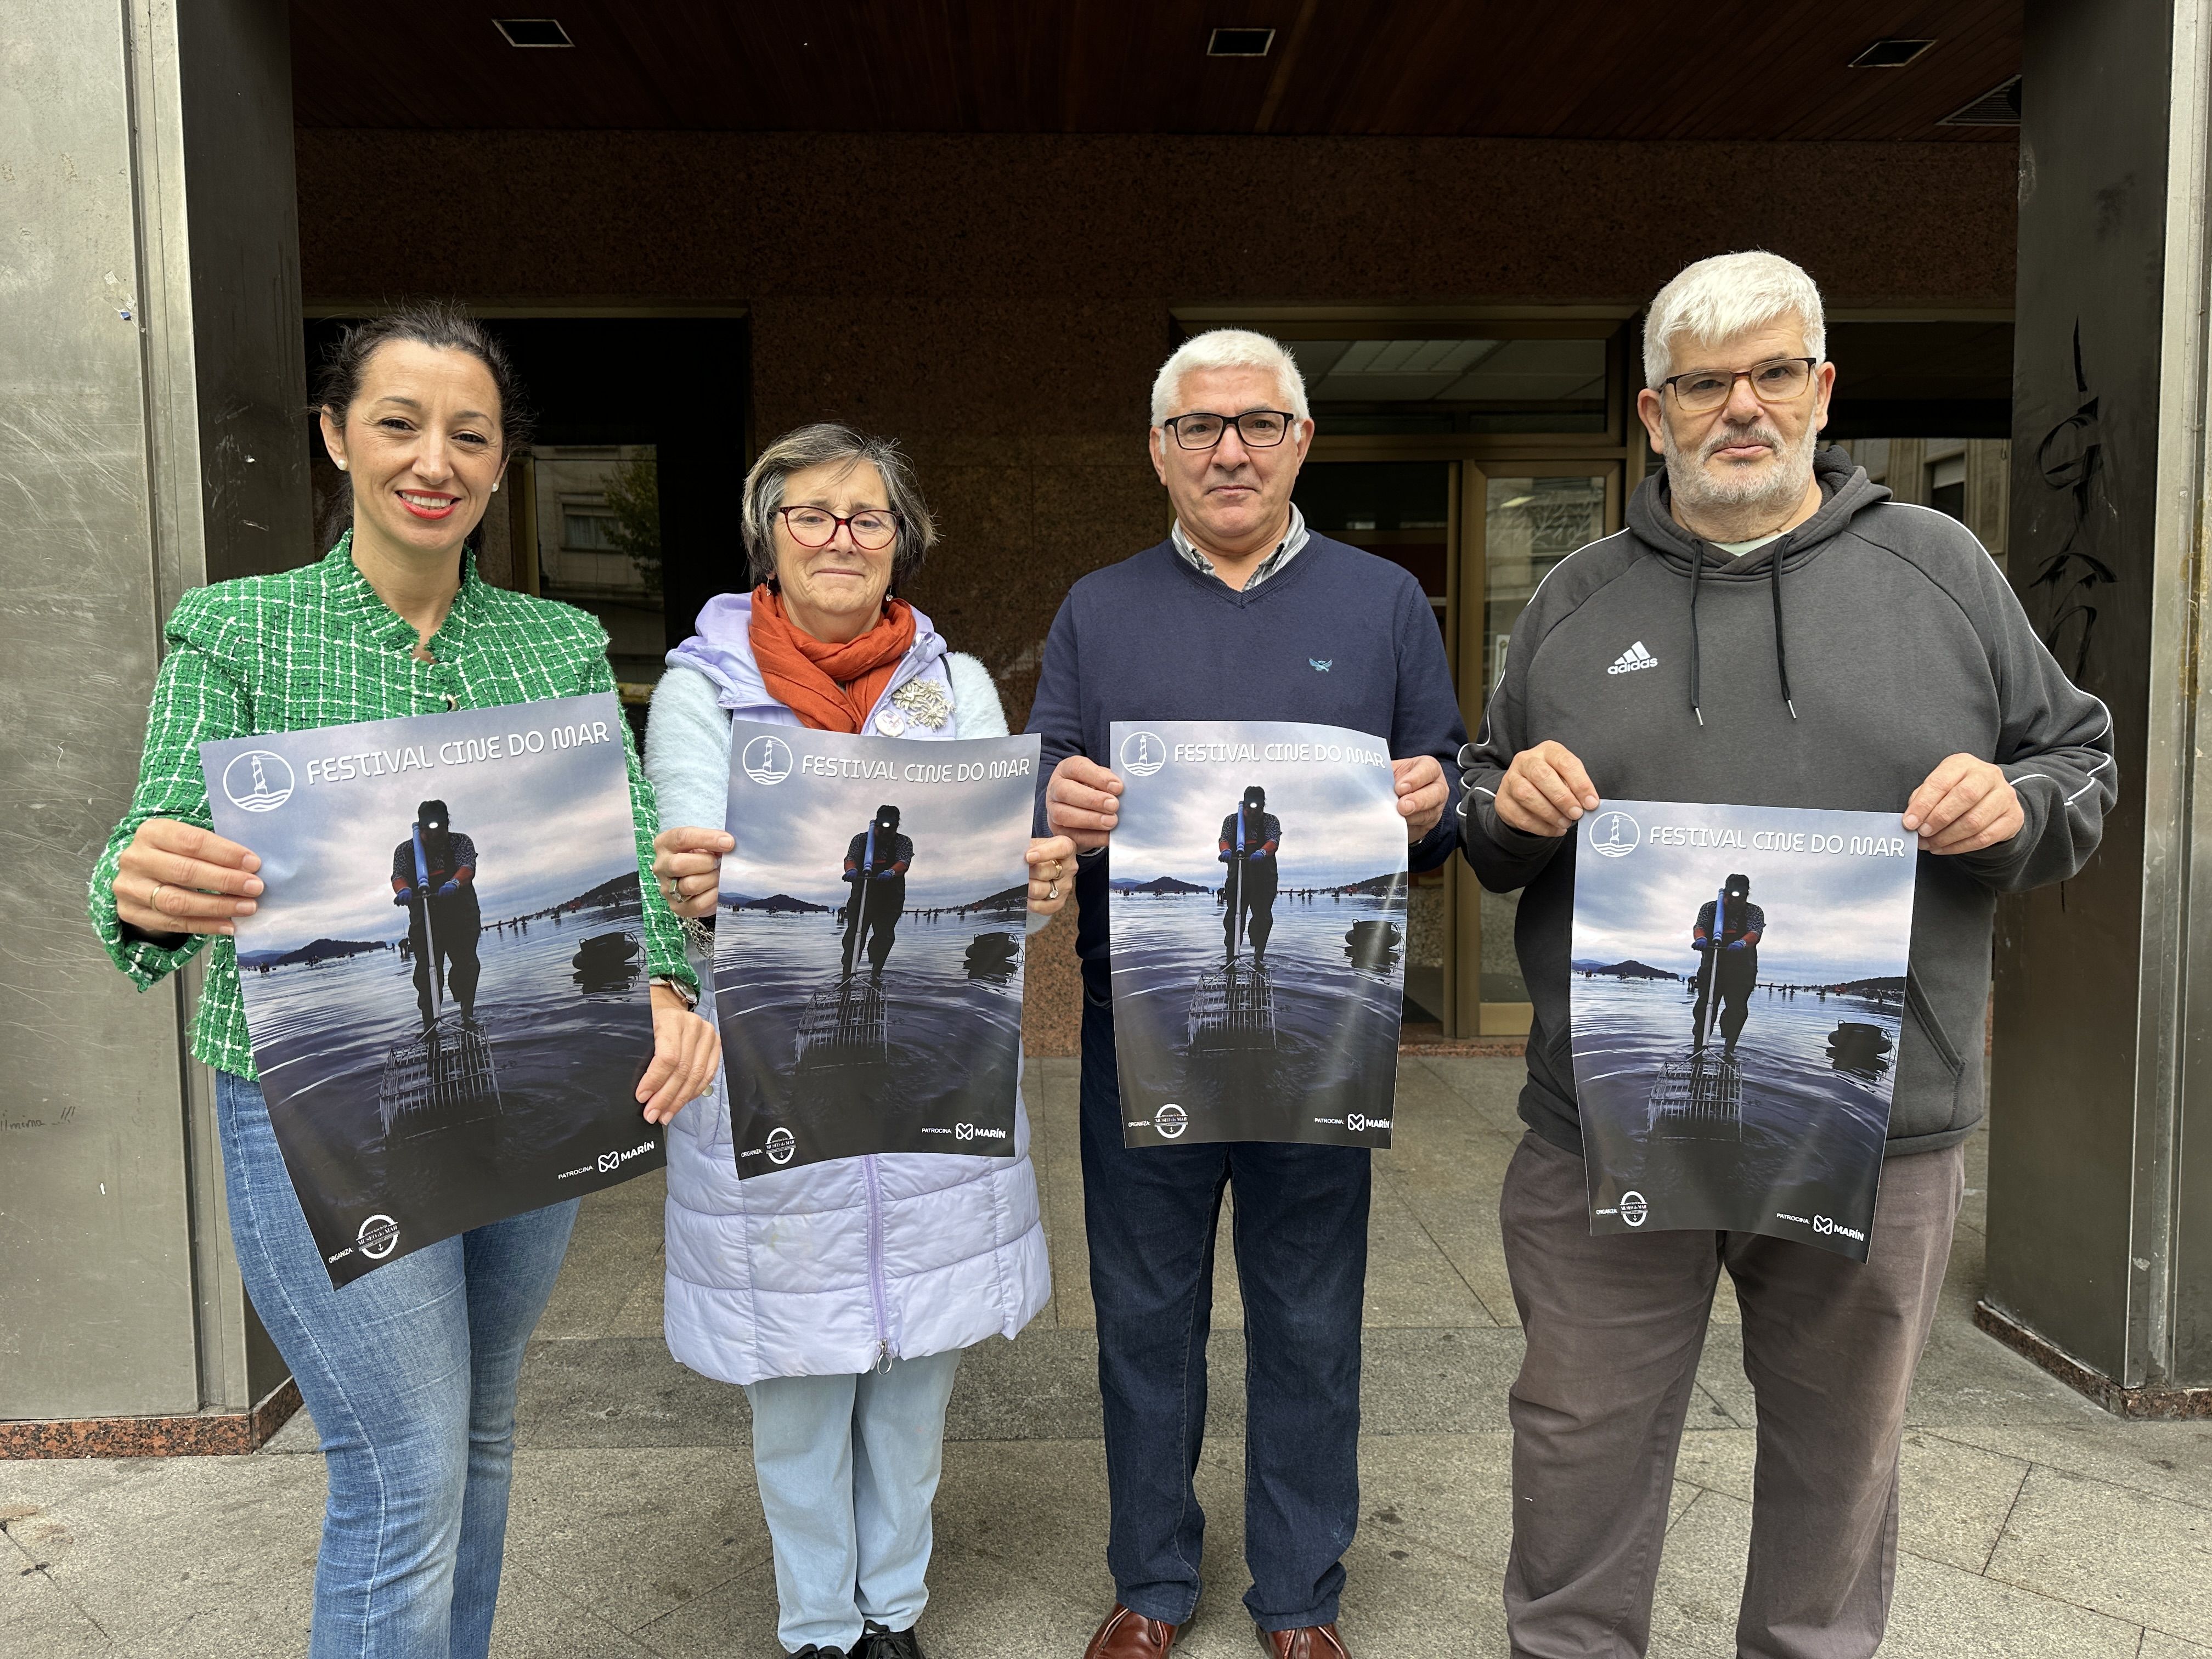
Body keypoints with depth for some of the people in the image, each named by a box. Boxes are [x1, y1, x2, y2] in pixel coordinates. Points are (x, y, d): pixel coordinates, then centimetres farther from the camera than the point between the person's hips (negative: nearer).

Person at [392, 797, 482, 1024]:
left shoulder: (460, 842, 6)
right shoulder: (405, 850, 10)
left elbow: (467, 867, -13)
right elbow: (399, 875, -6)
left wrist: (453, 883, -36)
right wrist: (403, 890, -31)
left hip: (461, 916, -1)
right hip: (423, 919, 1)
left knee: (467, 964, -10)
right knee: (426, 972, -6)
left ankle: (467, 1009, 10)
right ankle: (429, 1025, -3)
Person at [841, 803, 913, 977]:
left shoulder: (904, 843, 4)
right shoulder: (861, 839, 7)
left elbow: (904, 862, -13)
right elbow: (850, 858, -6)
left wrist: (891, 872, -37)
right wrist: (851, 870, -32)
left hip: (891, 899, 0)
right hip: (862, 895, 0)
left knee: (885, 936, -5)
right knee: (854, 934, -7)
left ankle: (875, 972, 1)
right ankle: (847, 975, -7)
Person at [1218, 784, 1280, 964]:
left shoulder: (1271, 820, 8)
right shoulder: (1232, 820, 12)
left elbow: (1274, 841, -9)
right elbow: (1224, 839, -3)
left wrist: (1262, 852, -32)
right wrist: (1226, 850, -29)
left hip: (1264, 876, -1)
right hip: (1237, 874, 1)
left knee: (1263, 916, -5)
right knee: (1234, 915, -3)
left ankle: (1259, 956, 2)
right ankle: (1231, 956, -1)